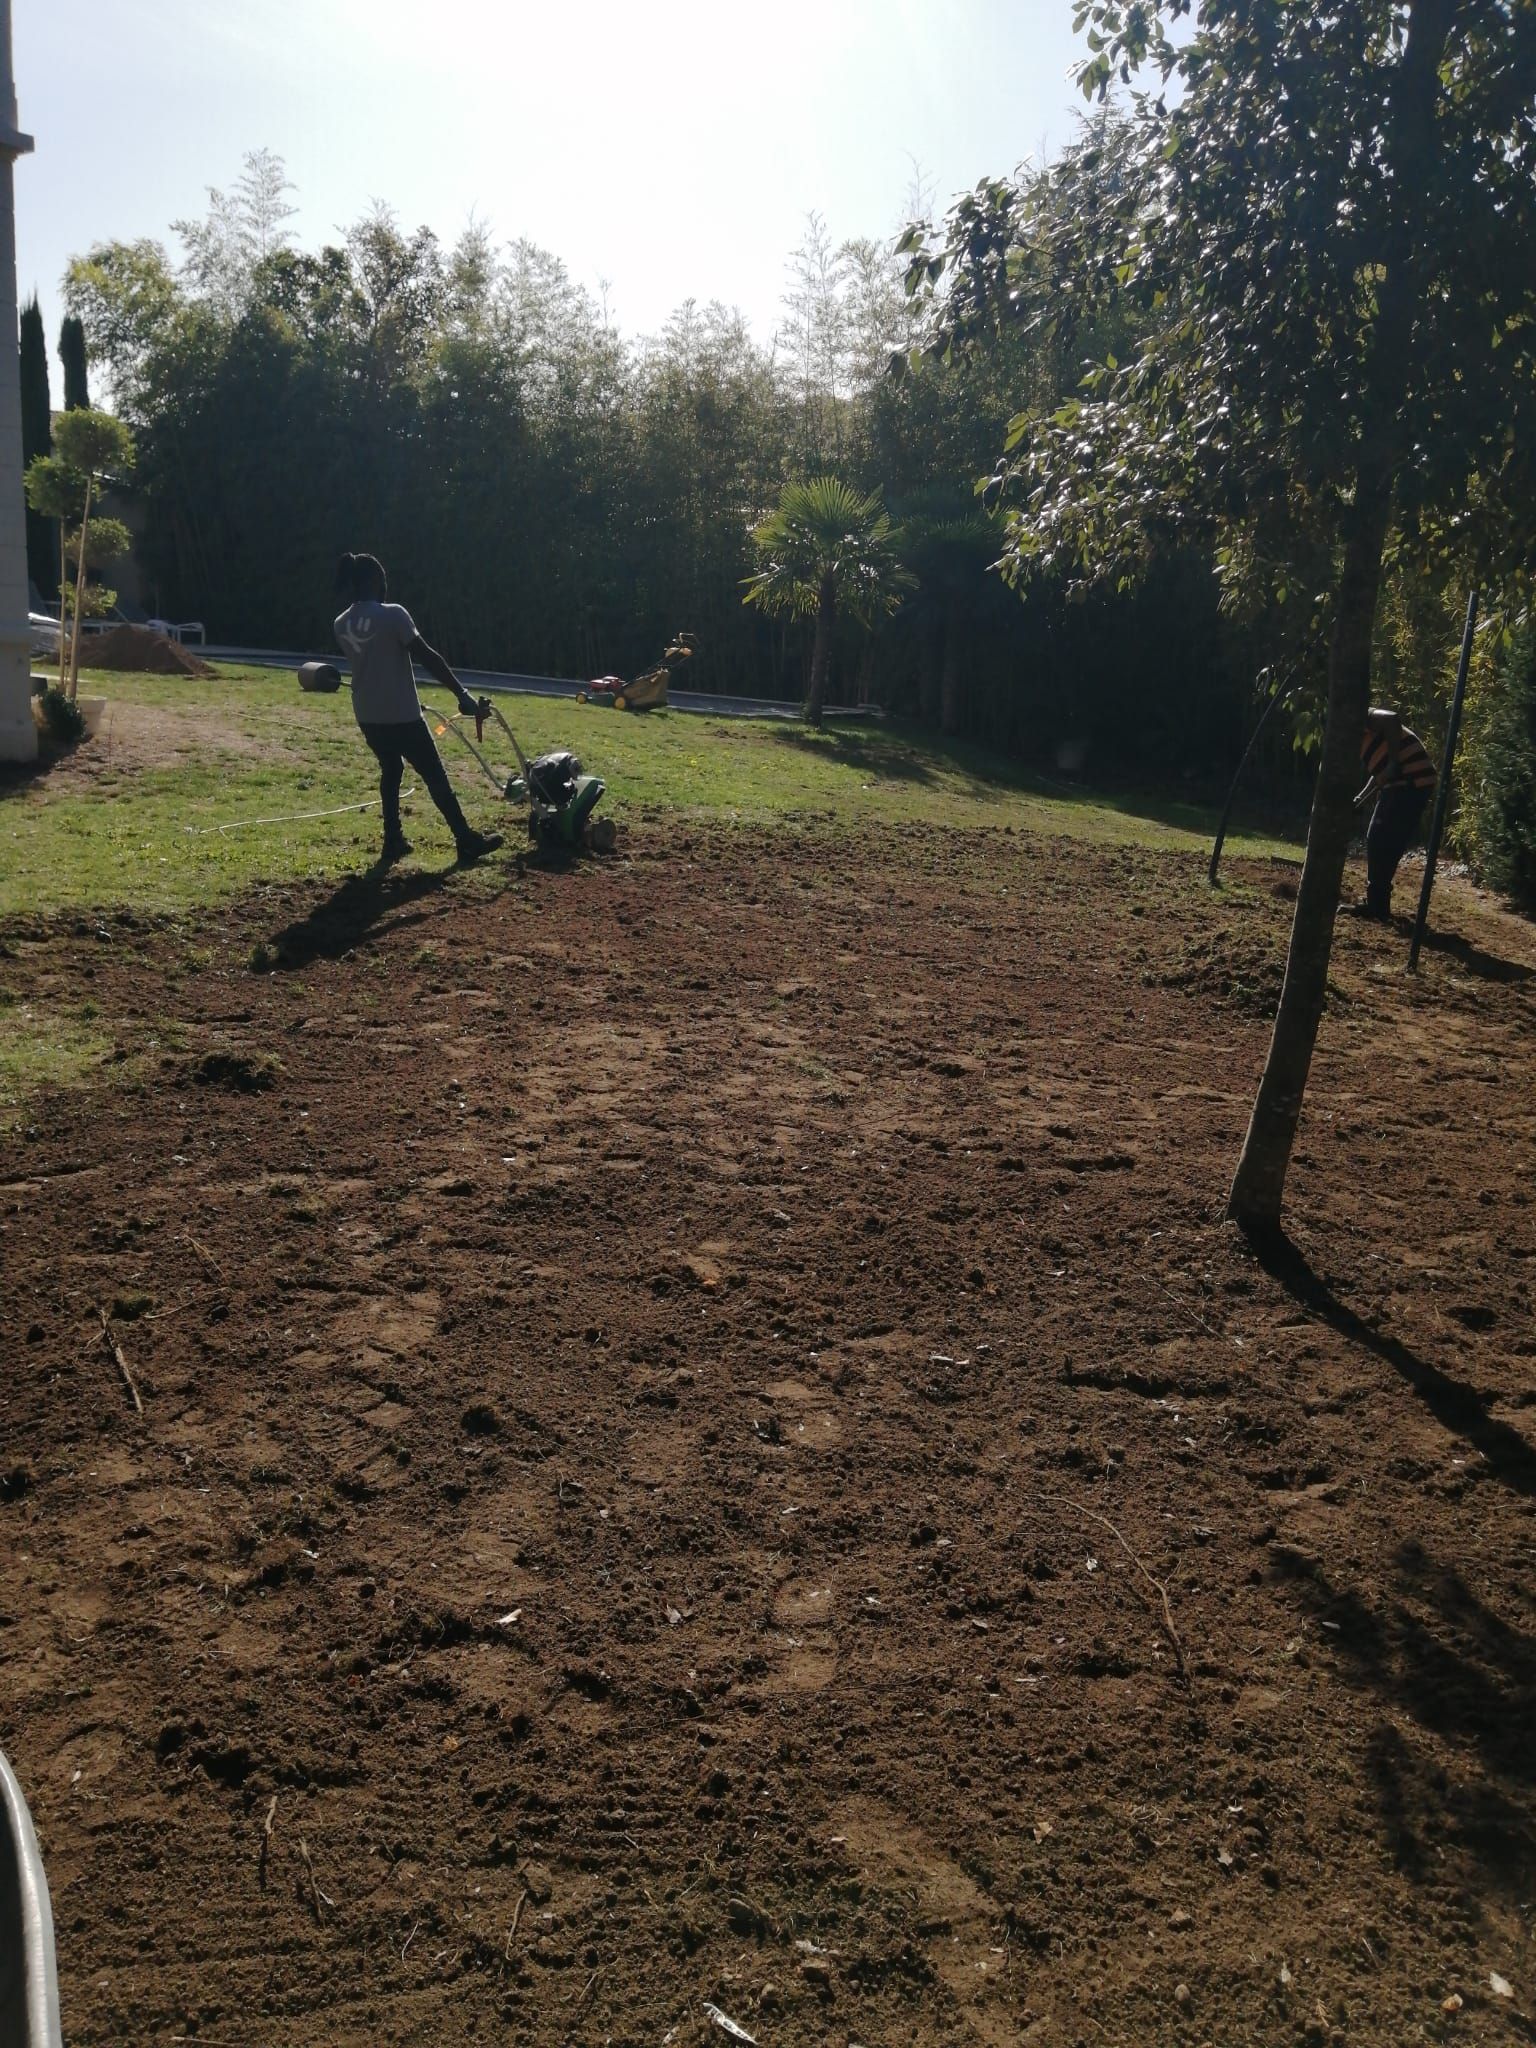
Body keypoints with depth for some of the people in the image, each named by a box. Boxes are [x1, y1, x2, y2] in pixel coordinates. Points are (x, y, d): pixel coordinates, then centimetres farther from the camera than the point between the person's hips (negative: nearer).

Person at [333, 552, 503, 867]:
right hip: (401, 715, -6)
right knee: (434, 775, 3)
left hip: (367, 715, 6)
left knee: (390, 770, 24)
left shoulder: (341, 625, 4)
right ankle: (467, 842, 9)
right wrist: (462, 693, -13)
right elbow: (426, 656, -17)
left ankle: (393, 841, 21)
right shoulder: (393, 615, -16)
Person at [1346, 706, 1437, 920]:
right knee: (1377, 842, 14)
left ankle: (1377, 905, -2)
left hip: (1411, 781, -10)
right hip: (1398, 783, 10)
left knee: (1383, 844, -6)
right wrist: (1360, 800, 24)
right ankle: (1376, 902, 20)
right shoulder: (1360, 733, 22)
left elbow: (1392, 720, -24)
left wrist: (1393, 762, -24)